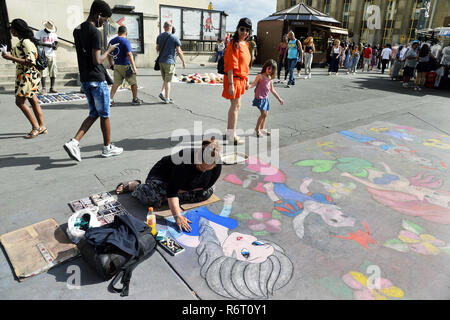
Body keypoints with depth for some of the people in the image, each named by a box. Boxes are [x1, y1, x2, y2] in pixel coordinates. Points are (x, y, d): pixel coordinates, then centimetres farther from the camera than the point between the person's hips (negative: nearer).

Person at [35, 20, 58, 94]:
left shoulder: (54, 34, 15)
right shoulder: (39, 33, 1)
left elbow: (56, 42, 13)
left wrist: (56, 46, -12)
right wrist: (47, 44, -19)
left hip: (52, 55, 4)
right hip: (43, 56, -4)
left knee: (53, 72, 1)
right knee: (43, 73, -7)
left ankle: (52, 88, 8)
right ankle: (44, 88, -4)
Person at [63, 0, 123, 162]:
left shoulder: (77, 30, 13)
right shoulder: (95, 32, -14)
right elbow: (97, 60, -19)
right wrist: (108, 50, -3)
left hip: (84, 79, 8)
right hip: (97, 80, -8)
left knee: (94, 113, 15)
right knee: (104, 115, 5)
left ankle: (73, 142, 2)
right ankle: (107, 148, 18)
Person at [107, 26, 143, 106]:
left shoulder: (112, 41, 9)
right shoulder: (125, 41, -12)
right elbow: (129, 55, -20)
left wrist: (112, 64, 26)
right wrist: (134, 67, -20)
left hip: (116, 66, 6)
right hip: (125, 66, -6)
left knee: (116, 83, 7)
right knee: (133, 83, 10)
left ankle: (110, 99, -2)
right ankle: (135, 99, 18)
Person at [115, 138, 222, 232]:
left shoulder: (217, 165, -24)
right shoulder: (185, 160, -40)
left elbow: (207, 185, -11)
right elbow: (172, 190, -39)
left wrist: (182, 190, -20)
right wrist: (177, 216, -49)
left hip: (184, 183, 6)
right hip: (163, 175, -6)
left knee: (207, 192, -13)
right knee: (152, 197, -32)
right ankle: (134, 185, 4)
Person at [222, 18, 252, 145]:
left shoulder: (245, 44, 13)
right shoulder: (234, 44, -15)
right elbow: (231, 66, -21)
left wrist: (246, 80, 20)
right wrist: (231, 84, -25)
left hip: (241, 79, 9)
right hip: (234, 78, -9)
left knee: (236, 105, 15)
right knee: (235, 105, -4)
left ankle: (230, 132, 27)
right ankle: (232, 136, 5)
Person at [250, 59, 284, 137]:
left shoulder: (270, 78, 10)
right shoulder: (260, 76, -9)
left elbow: (272, 90, 17)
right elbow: (254, 84, -14)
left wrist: (279, 98, 20)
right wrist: (249, 86, -37)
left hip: (266, 98, 8)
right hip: (259, 98, -7)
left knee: (266, 114, 12)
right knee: (263, 114, -12)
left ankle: (262, 129, 27)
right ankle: (257, 129, 0)